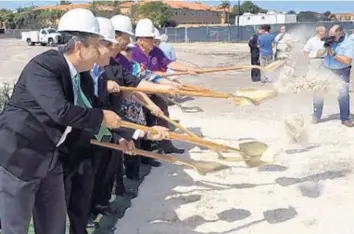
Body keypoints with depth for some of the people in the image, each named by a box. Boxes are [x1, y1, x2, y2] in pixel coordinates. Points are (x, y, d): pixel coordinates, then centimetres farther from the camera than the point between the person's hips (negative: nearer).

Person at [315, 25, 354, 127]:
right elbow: (319, 54, 2)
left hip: (341, 73, -4)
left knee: (343, 95, -6)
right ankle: (316, 117, 11)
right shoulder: (329, 40, 1)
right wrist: (325, 48, -18)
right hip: (326, 70, 4)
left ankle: (345, 118, 9)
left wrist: (333, 54, -23)